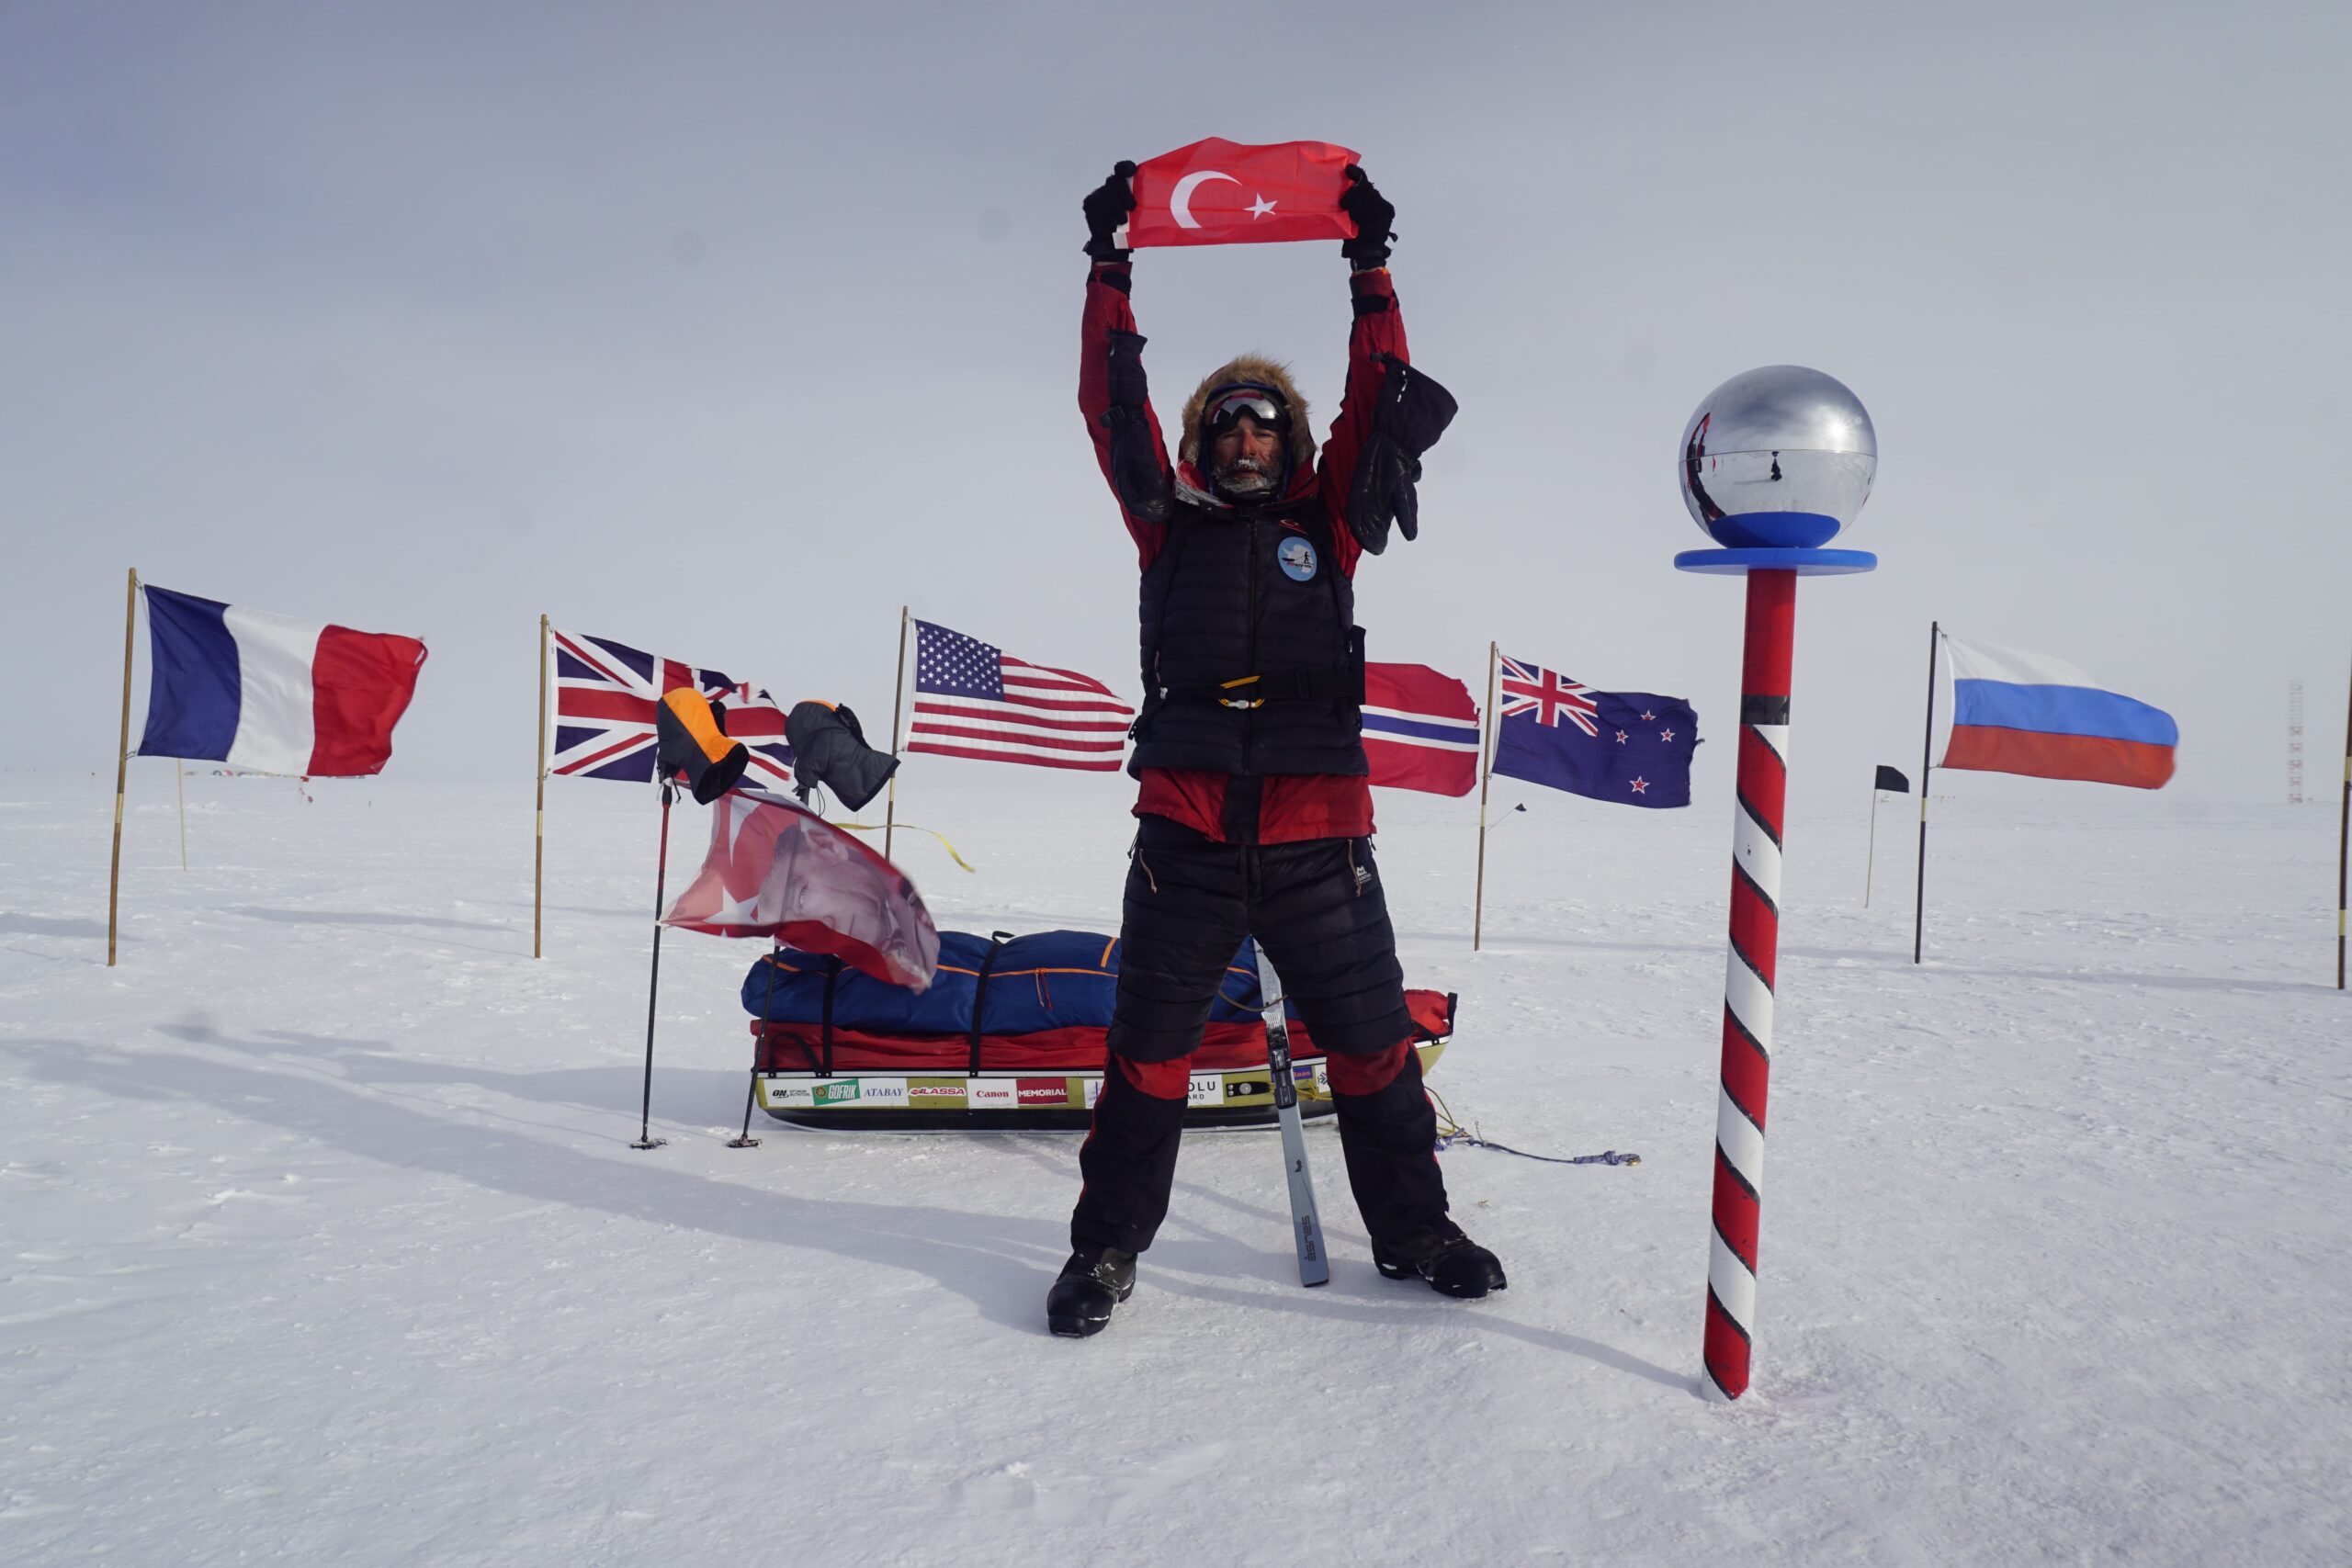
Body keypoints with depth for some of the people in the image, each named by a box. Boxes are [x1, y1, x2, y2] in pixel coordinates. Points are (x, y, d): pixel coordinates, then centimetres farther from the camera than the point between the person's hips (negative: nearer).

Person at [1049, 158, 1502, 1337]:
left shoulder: (1325, 524, 13)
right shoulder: (1170, 524, 12)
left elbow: (1378, 402, 10)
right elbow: (1113, 409, 8)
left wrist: (1369, 271, 10)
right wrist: (1110, 274, 8)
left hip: (1318, 837, 1)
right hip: (1184, 834, -1)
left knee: (1372, 1042, 10)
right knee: (1148, 1050, 5)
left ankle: (1412, 1230, 27)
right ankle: (1107, 1246, 19)